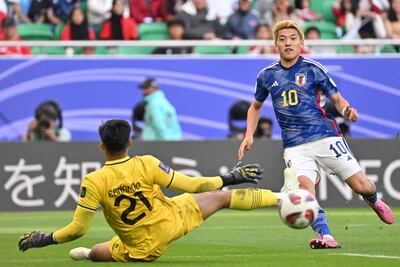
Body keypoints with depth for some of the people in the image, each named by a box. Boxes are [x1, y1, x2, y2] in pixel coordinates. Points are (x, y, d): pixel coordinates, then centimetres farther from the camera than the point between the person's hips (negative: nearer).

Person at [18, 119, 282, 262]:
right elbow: (189, 185, -10)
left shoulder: (94, 182, -20)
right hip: (174, 220, 2)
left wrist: (44, 239, -3)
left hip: (144, 248, -2)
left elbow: (78, 229, -17)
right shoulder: (147, 164, -16)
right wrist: (228, 178, 2)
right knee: (223, 197, 17)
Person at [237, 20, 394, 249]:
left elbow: (337, 98, 6)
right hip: (294, 145, 1)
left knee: (361, 186, -4)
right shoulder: (267, 75, 8)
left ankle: (374, 202, 33)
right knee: (303, 183, -30)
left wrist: (346, 110, -17)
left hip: (325, 136, -1)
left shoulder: (313, 69, 1)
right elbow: (256, 106, 25)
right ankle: (324, 235, -30)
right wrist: (249, 135, 12)